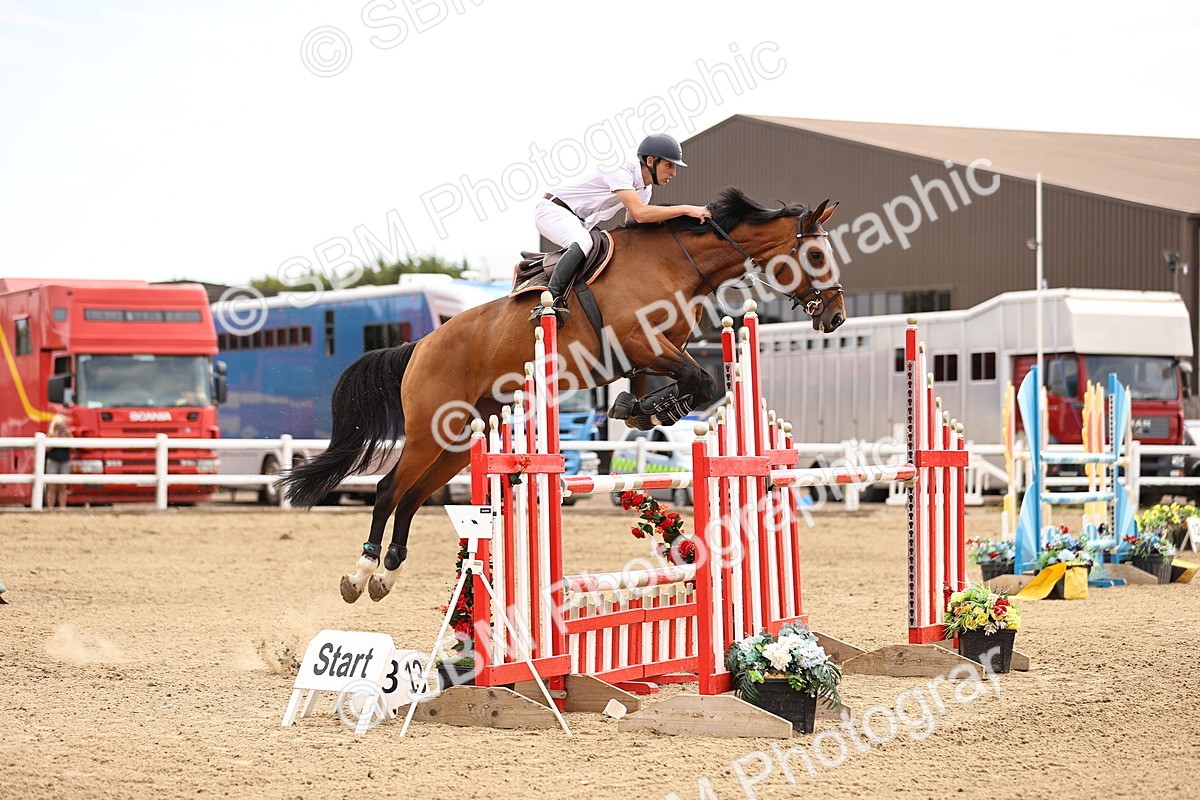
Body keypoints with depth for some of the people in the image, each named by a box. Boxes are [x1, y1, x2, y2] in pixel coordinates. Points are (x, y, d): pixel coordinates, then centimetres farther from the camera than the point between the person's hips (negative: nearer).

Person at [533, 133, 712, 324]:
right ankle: (551, 300, -40)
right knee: (583, 243, -35)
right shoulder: (621, 170, -25)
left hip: (580, 222, 10)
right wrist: (686, 209, -34)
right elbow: (640, 213, -37)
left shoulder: (645, 189, 5)